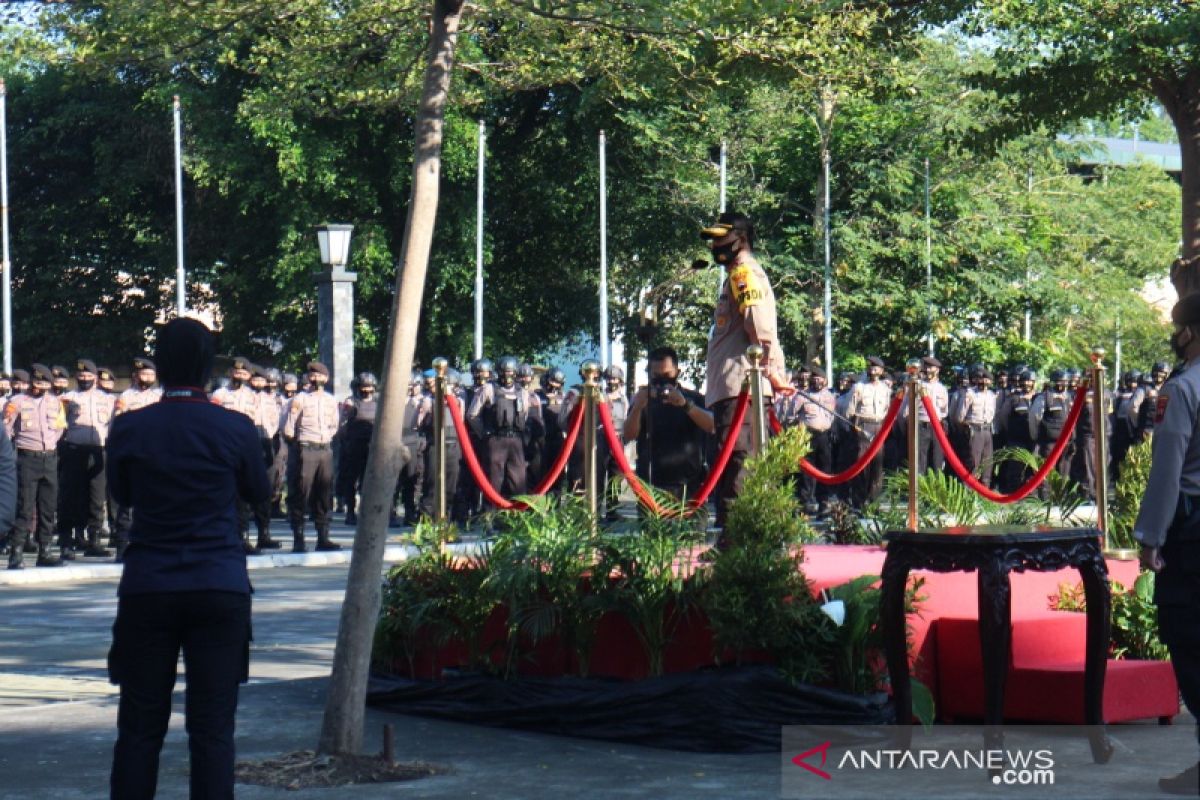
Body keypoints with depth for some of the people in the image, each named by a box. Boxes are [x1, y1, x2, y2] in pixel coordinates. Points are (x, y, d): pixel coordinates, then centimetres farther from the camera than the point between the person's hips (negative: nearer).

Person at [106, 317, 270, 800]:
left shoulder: (129, 429, -3)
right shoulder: (235, 429, -5)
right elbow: (259, 493, 12)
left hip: (146, 588, 1)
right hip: (221, 588, -1)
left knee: (139, 727, 8)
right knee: (213, 728, 2)